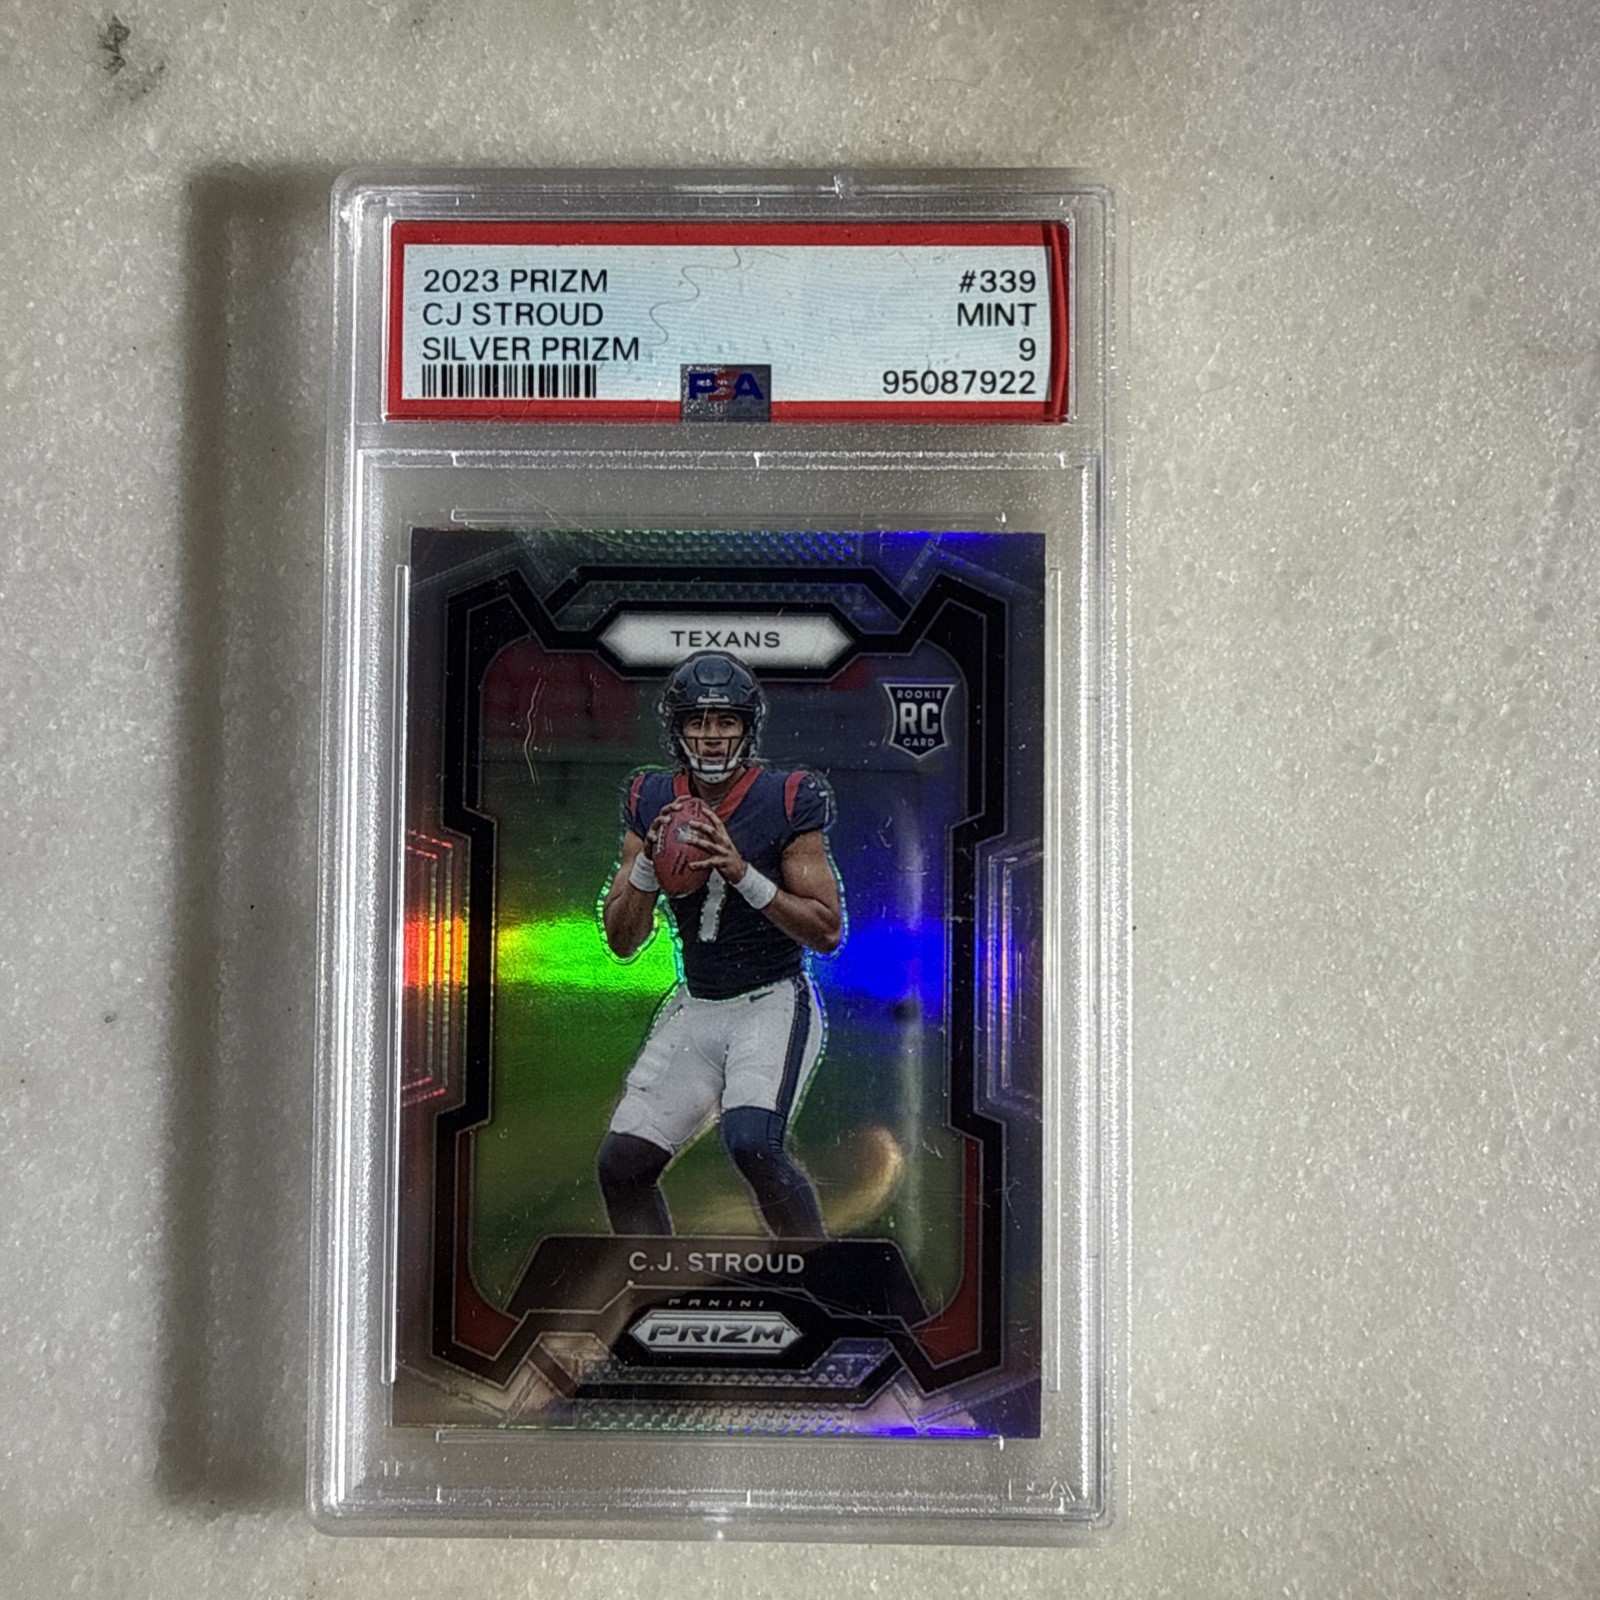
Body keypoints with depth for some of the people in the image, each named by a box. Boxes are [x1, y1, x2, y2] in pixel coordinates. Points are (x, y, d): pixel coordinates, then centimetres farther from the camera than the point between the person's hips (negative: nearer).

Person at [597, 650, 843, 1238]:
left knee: (750, 1142, -26)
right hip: (695, 1008, 5)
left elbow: (828, 932, -13)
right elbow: (621, 941, 3)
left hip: (775, 1003, -5)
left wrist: (743, 875, -24)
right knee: (622, 1164, 2)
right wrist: (648, 864, -15)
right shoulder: (652, 802, 2)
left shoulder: (785, 800, -11)